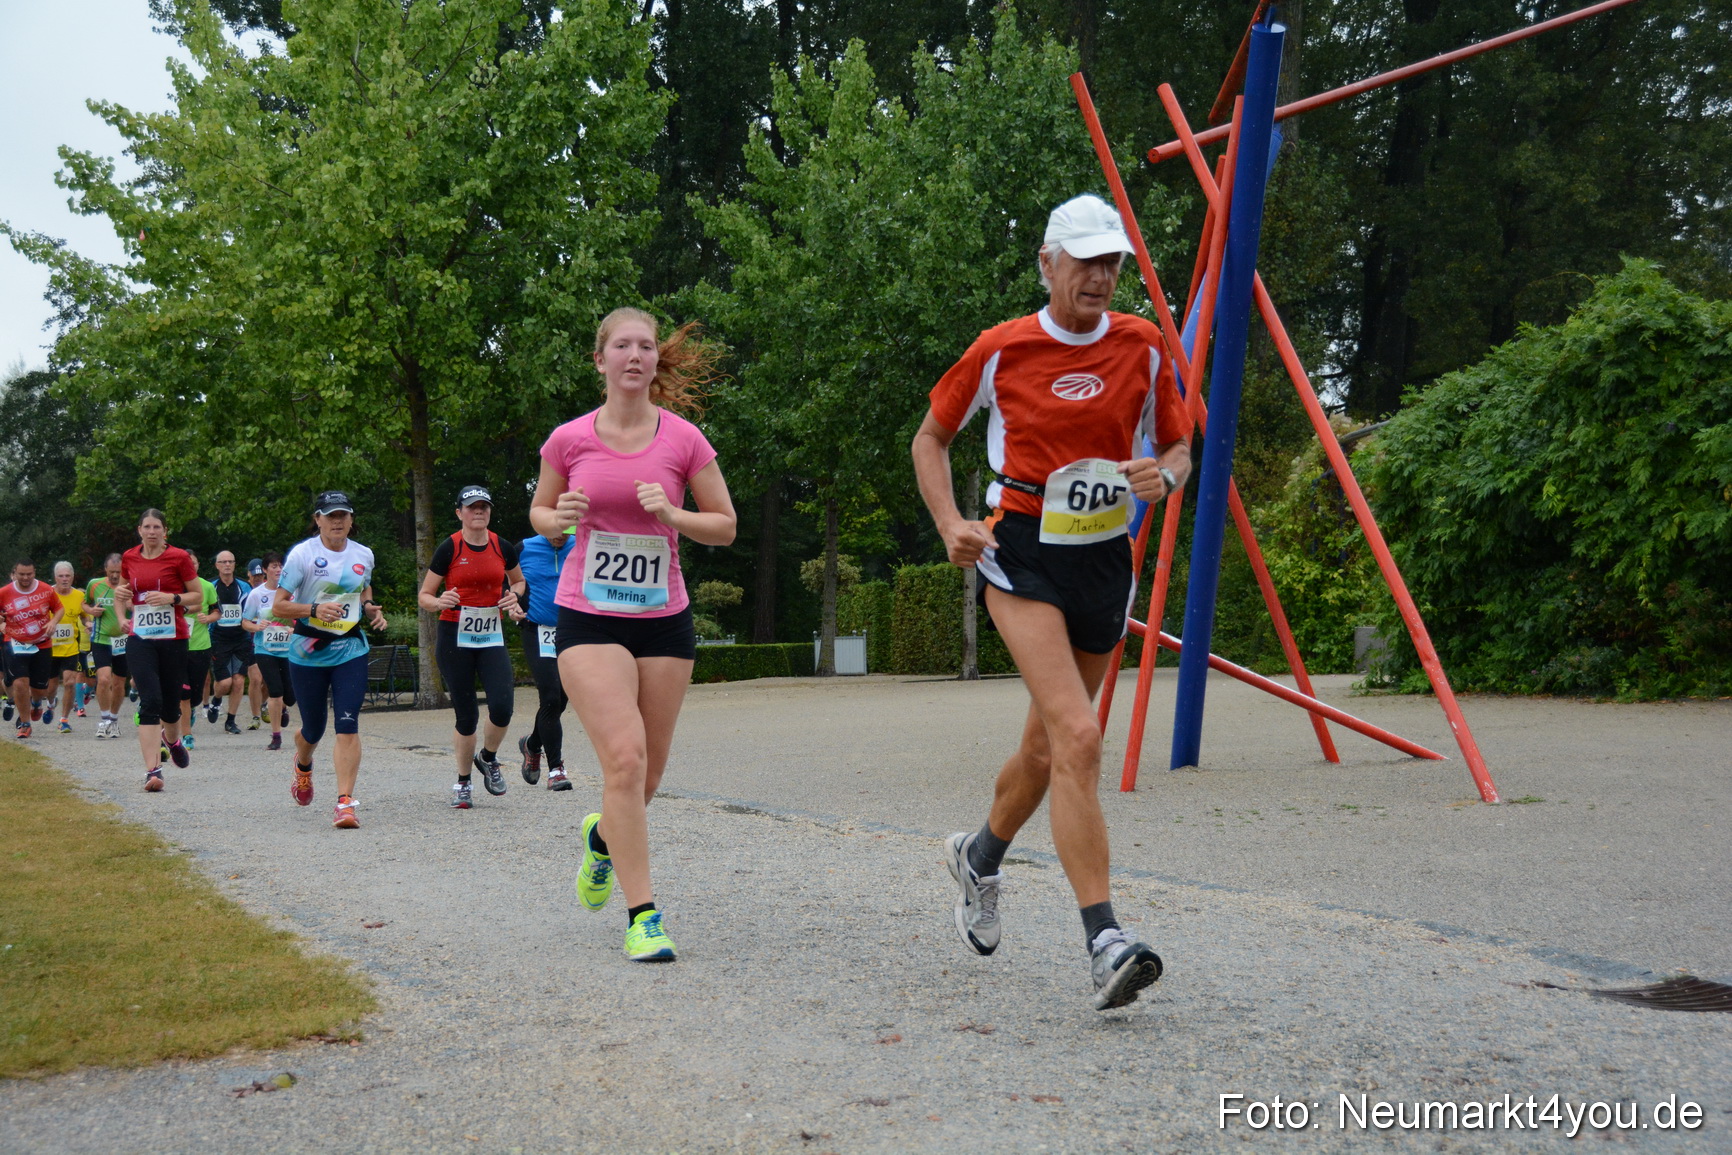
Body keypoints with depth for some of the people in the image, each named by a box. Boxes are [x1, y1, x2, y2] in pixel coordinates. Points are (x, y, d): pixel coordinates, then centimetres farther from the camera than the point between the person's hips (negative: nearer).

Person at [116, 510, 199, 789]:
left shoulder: (179, 557, -2)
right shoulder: (129, 558, 7)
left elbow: (198, 596, 1)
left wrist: (172, 598, -16)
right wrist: (120, 594, 0)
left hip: (173, 638, -1)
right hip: (140, 640, 1)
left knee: (170, 703, 9)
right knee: (150, 701, -13)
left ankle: (171, 738, 45)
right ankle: (153, 770, -16)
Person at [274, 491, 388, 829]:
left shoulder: (364, 555, 4)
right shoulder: (302, 554, -8)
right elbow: (278, 606, -8)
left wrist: (371, 609, 4)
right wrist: (313, 609, -25)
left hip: (351, 650, 2)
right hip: (308, 652, -2)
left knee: (348, 726, -12)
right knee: (313, 728, 12)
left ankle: (345, 802, -13)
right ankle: (303, 766, 48)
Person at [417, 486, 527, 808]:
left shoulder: (503, 547, 4)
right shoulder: (449, 548, -5)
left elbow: (519, 581, 22)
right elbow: (424, 597, -1)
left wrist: (513, 596, 0)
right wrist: (440, 602, -23)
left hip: (492, 637, 2)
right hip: (454, 638, -2)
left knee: (502, 707, -14)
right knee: (467, 715, 0)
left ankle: (488, 758, 17)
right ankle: (462, 782, 21)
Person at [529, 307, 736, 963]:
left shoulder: (683, 439, -2)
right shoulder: (569, 440, -2)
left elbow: (725, 526, 4)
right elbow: (539, 512, 13)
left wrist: (672, 514, -15)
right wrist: (558, 519, -10)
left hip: (664, 620, 2)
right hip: (588, 618, -2)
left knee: (649, 770, 9)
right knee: (624, 757, -17)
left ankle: (604, 836, 45)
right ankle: (642, 915, -8)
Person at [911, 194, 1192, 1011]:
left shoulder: (1143, 348, 3)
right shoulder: (1001, 350, -4)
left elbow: (1178, 448, 13)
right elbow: (931, 438, 8)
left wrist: (1163, 476, -12)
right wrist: (951, 525, -6)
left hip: (1105, 560, 4)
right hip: (1022, 555, -4)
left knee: (1048, 745, 16)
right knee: (1077, 736, -21)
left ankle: (982, 854, 46)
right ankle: (1103, 940, -22)